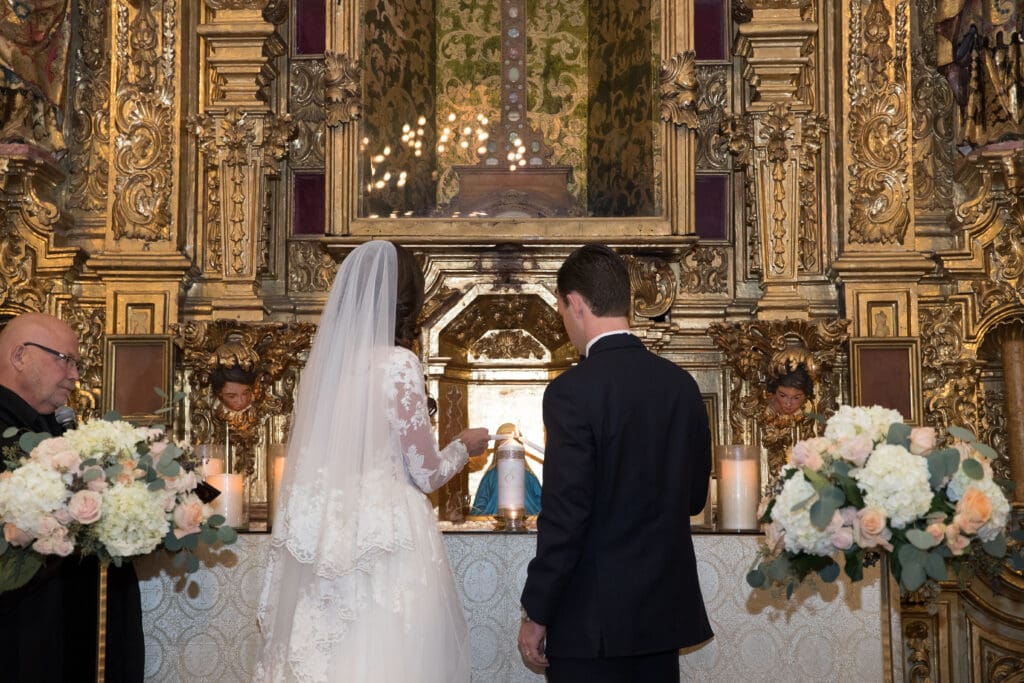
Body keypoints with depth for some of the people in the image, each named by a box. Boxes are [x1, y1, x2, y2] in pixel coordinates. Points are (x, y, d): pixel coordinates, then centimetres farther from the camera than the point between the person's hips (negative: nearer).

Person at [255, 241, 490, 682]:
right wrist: (464, 447, 12)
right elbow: (426, 474, -8)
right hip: (384, 545, -6)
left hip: (326, 543, 6)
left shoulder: (322, 359, 4)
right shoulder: (397, 364, -13)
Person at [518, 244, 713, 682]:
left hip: (594, 619, -6)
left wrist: (535, 615, -8)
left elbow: (565, 515, -17)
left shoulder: (572, 391, -16)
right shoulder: (682, 384, 3)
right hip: (666, 611, 6)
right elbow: (694, 497, 12)